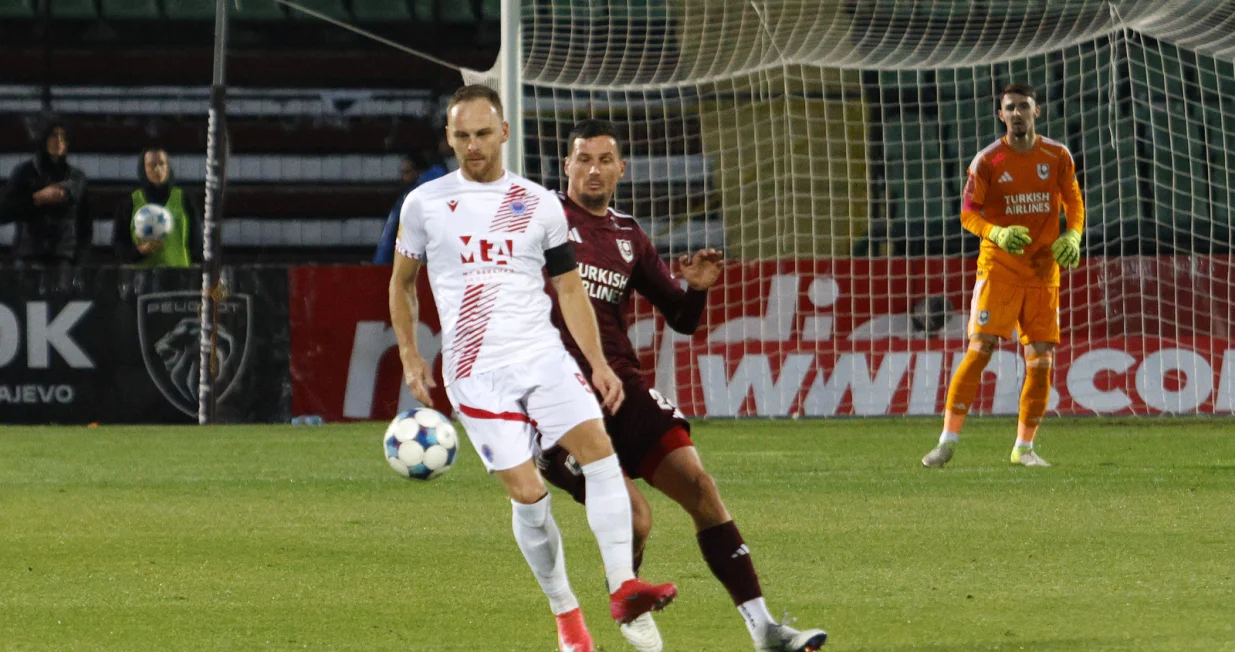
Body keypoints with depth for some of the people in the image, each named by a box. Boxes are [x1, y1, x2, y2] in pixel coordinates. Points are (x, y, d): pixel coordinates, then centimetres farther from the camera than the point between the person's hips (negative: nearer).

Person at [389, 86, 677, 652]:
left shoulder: (540, 204, 9)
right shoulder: (424, 204, 5)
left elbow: (569, 287, 14)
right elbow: (401, 283, 18)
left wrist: (598, 364, 5)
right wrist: (410, 359, 11)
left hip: (543, 355, 2)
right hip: (476, 372, -2)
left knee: (599, 447, -21)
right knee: (527, 494, -9)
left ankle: (622, 586, -25)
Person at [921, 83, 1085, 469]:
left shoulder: (1058, 157, 3)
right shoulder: (988, 161, -4)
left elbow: (1074, 201, 14)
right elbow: (968, 213, -3)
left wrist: (1073, 236, -6)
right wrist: (998, 234, -22)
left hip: (1044, 272, 3)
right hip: (999, 268, -3)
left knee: (1041, 360, -1)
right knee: (979, 349, -12)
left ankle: (1024, 447, 10)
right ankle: (948, 440, -10)